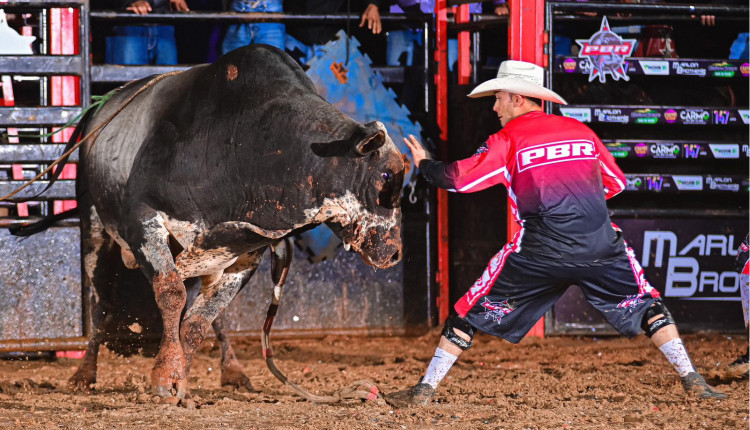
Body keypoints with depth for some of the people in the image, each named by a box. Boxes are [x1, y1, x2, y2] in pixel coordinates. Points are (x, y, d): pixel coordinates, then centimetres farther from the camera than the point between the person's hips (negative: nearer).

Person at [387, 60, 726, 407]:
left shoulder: (508, 140, 5)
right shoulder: (582, 131, 16)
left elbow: (460, 179, 0)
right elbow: (616, 183, 24)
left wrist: (425, 164, 19)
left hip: (540, 253, -3)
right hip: (601, 245, 3)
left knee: (472, 312, 9)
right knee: (646, 306, 17)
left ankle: (425, 390, 8)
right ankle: (692, 381, 6)